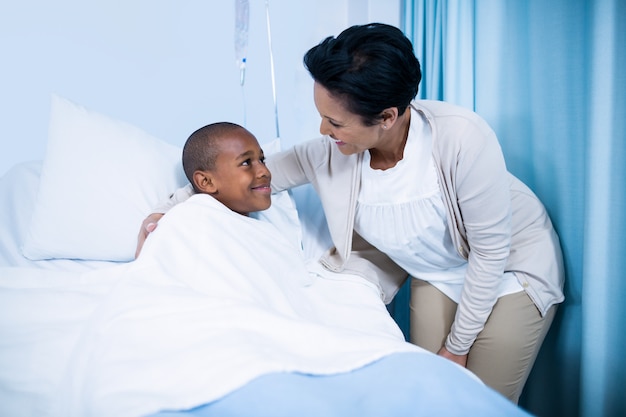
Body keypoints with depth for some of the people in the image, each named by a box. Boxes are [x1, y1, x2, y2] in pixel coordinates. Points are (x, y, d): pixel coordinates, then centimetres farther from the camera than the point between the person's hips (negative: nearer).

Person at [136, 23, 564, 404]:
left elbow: (491, 251, -25)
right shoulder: (330, 152, -23)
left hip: (510, 265, -3)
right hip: (436, 272, 3)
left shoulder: (461, 137, -36)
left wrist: (457, 344, -15)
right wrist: (166, 211, -12)